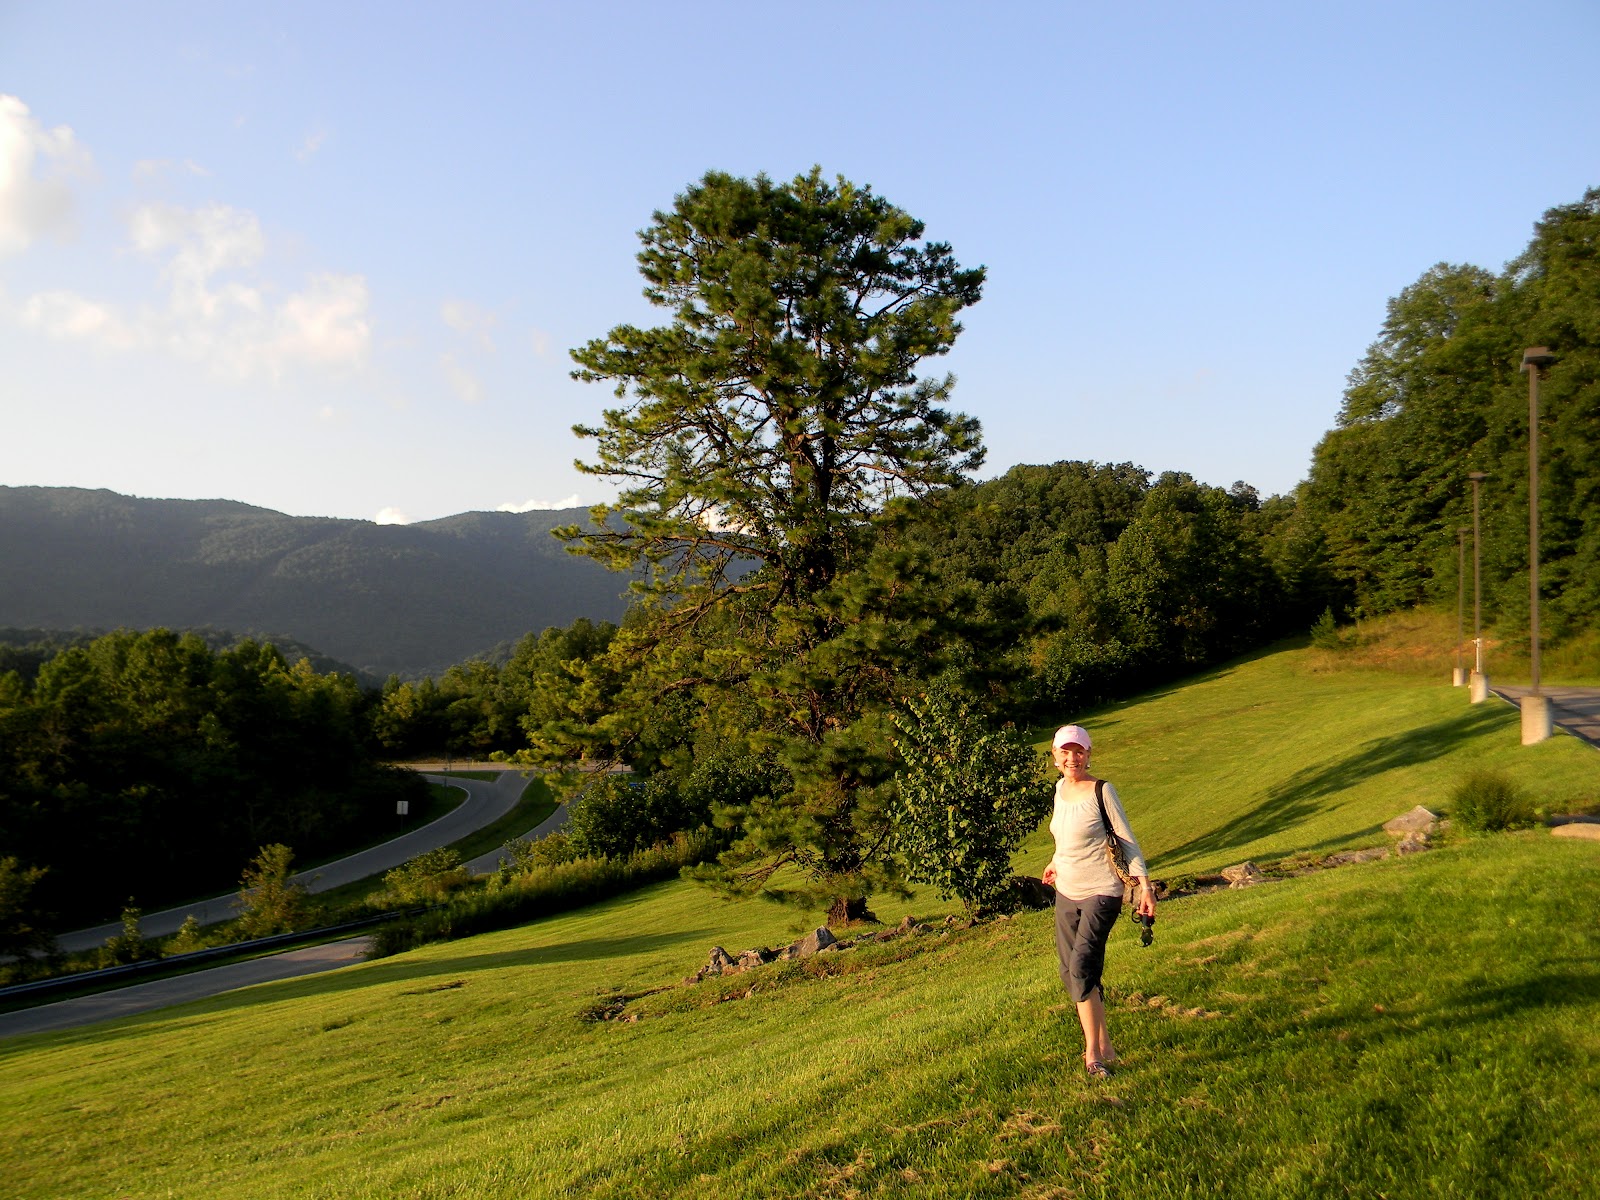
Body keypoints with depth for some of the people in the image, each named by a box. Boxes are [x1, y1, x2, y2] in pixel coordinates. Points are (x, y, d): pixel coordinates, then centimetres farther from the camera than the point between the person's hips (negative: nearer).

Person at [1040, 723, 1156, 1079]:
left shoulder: (1101, 791, -12)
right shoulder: (1060, 787, 7)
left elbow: (1127, 840, -9)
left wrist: (1144, 884, -14)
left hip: (1101, 893, -7)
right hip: (1066, 892, 7)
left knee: (1081, 968, -18)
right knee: (1070, 973, 7)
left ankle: (1093, 1053, -7)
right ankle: (1104, 1047, 19)